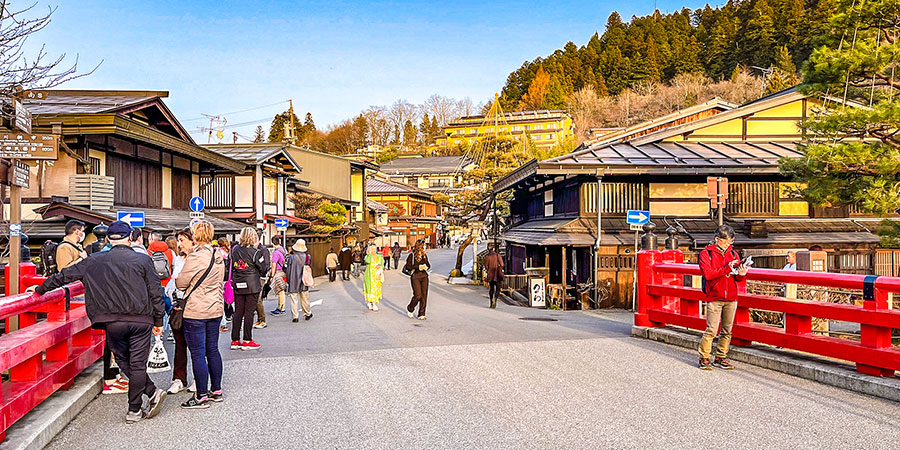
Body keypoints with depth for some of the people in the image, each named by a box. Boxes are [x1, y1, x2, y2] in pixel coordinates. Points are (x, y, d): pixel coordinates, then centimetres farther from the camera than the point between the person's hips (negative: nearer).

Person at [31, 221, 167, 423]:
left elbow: (65, 276, 15)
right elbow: (156, 293, 0)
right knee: (137, 363, 5)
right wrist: (158, 321, 8)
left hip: (113, 321, 1)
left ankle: (153, 392, 8)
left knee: (123, 361, 17)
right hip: (141, 319, -1)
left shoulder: (94, 261, 6)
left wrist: (40, 289, 32)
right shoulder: (142, 260, 1)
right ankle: (134, 410, 9)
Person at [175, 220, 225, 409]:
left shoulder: (195, 257, -16)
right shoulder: (218, 256, 7)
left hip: (196, 312, -8)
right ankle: (216, 391, 23)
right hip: (215, 309, 8)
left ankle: (201, 396, 5)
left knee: (198, 354, -1)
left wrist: (179, 277, 12)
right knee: (212, 350, 15)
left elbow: (181, 283, -9)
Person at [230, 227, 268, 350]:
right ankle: (247, 341, 3)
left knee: (238, 312, 8)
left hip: (238, 285, 5)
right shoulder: (255, 251, -9)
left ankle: (235, 340, 12)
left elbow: (231, 266, 13)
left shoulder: (235, 250, 6)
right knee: (249, 312, 0)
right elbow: (263, 269, -4)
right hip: (252, 285, -5)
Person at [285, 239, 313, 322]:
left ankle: (295, 316, 1)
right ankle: (307, 314, 25)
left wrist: (288, 281, 6)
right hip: (304, 282, 2)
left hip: (293, 282, -2)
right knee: (304, 299, 14)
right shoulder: (307, 257, -5)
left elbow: (288, 270, -3)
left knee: (294, 299, 3)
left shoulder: (291, 257, -9)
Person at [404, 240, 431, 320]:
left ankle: (421, 314, 8)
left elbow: (428, 265, 21)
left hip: (424, 276, 5)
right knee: (417, 295, -12)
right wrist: (418, 267, -16)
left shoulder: (424, 255, 11)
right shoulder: (412, 255, -5)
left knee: (424, 296, 0)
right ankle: (410, 309, 17)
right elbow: (408, 266, -8)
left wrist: (426, 267, -2)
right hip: (415, 277, -5)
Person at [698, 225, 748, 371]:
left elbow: (738, 279, 12)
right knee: (711, 330, -7)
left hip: (731, 298, 5)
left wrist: (741, 274, -11)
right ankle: (704, 358, 6)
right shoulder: (706, 254, -2)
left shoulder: (733, 254, 11)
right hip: (714, 298, -5)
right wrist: (727, 268, -20)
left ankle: (720, 358, 19)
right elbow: (708, 274, -15)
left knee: (727, 331, 8)